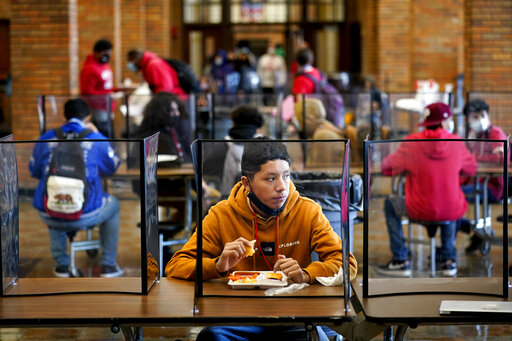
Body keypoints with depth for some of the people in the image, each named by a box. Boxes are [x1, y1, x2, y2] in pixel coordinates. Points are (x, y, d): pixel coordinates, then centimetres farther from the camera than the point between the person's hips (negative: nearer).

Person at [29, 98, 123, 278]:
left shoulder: (45, 139, 4)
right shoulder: (96, 139, -1)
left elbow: (34, 171, 19)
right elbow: (112, 167, 17)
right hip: (85, 216, -2)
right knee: (113, 204, 31)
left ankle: (61, 264, 39)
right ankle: (108, 265, 32)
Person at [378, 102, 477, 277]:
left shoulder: (412, 143, -9)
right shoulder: (456, 143, -4)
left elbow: (387, 168, 2)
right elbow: (471, 169, 12)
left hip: (420, 211, -2)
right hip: (452, 213, 3)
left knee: (390, 204, 25)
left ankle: (400, 261, 18)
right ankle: (448, 259, 32)